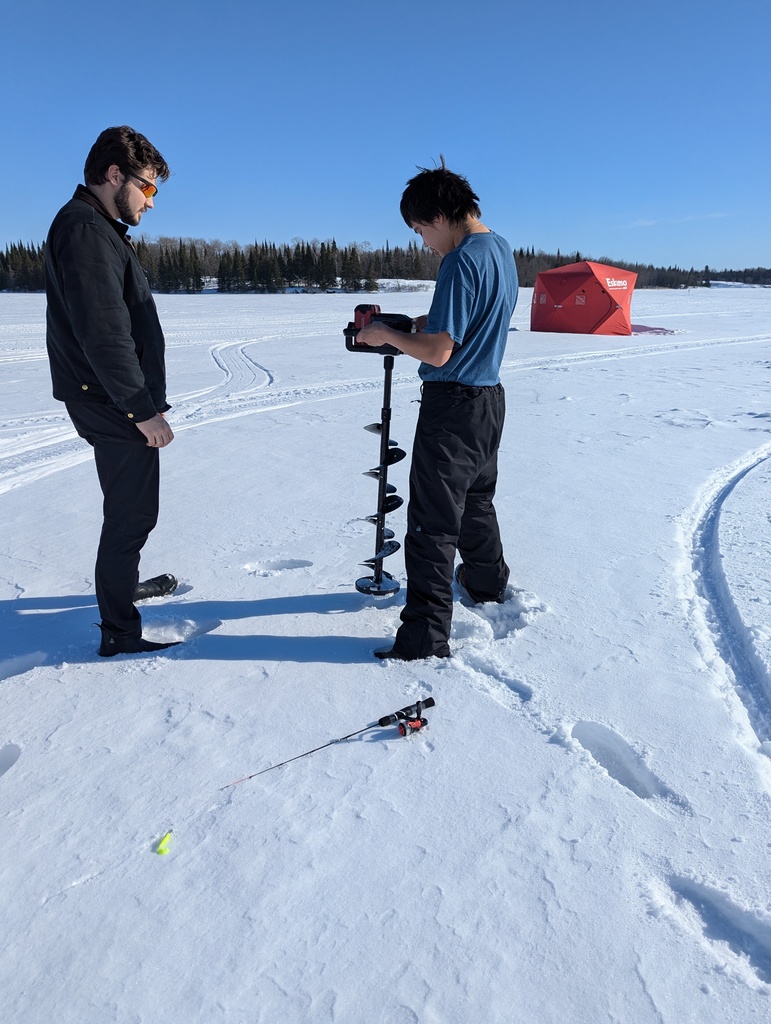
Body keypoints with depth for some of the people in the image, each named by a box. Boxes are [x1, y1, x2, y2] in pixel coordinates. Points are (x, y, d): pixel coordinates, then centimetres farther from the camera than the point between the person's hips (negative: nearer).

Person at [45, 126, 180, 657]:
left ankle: (126, 583, 43)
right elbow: (102, 333, -24)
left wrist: (144, 401, 20)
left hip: (121, 405, 11)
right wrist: (143, 409, -23)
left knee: (131, 507, 23)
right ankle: (120, 633, 9)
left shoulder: (102, 230, 18)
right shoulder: (84, 229, -15)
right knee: (132, 512, -3)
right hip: (114, 407, -11)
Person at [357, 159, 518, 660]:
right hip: (490, 397, 10)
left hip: (453, 404, -10)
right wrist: (434, 323, 10)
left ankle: (426, 636, -1)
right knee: (477, 499, 25)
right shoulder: (503, 249, 11)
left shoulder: (461, 262, -19)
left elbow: (438, 352, -22)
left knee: (433, 521, -5)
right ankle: (487, 581, 45)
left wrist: (386, 335, -7)